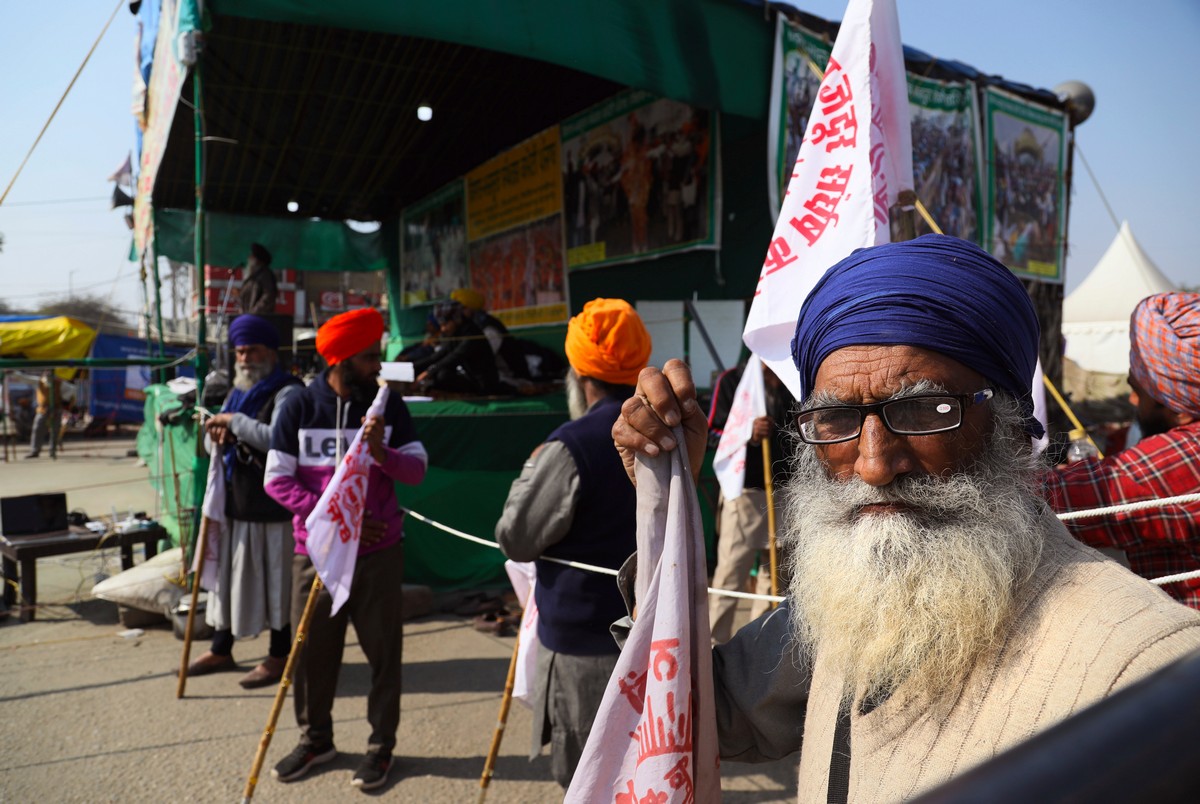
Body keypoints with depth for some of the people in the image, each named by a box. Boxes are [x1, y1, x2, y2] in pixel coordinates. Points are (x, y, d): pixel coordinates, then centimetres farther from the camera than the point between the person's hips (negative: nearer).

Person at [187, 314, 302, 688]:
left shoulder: (287, 392, -10)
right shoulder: (237, 392, 17)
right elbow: (215, 450, 22)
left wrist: (235, 422, -20)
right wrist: (217, 438, -1)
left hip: (271, 505, -8)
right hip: (234, 501, 9)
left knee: (274, 578, 0)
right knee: (228, 572, 17)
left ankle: (279, 656, 14)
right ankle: (220, 650, 32)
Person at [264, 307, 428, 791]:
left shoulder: (389, 405, -2)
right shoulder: (299, 407, -6)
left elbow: (418, 469, -7)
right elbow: (277, 480, -8)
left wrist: (381, 452, -27)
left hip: (379, 552, 0)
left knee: (383, 651, 7)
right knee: (312, 650, 12)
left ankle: (382, 745, 24)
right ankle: (316, 739, 33)